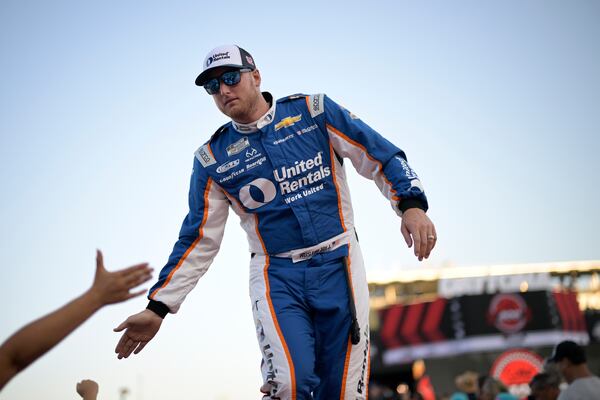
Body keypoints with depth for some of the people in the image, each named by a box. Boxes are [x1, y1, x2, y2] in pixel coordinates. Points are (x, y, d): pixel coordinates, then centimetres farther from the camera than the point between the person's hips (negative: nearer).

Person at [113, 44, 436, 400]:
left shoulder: (313, 111, 3)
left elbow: (381, 156, 0)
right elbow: (199, 241, 9)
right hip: (276, 276, 0)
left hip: (339, 265, 0)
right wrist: (158, 308, 3)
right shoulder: (212, 159, 6)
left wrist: (411, 204, -17)